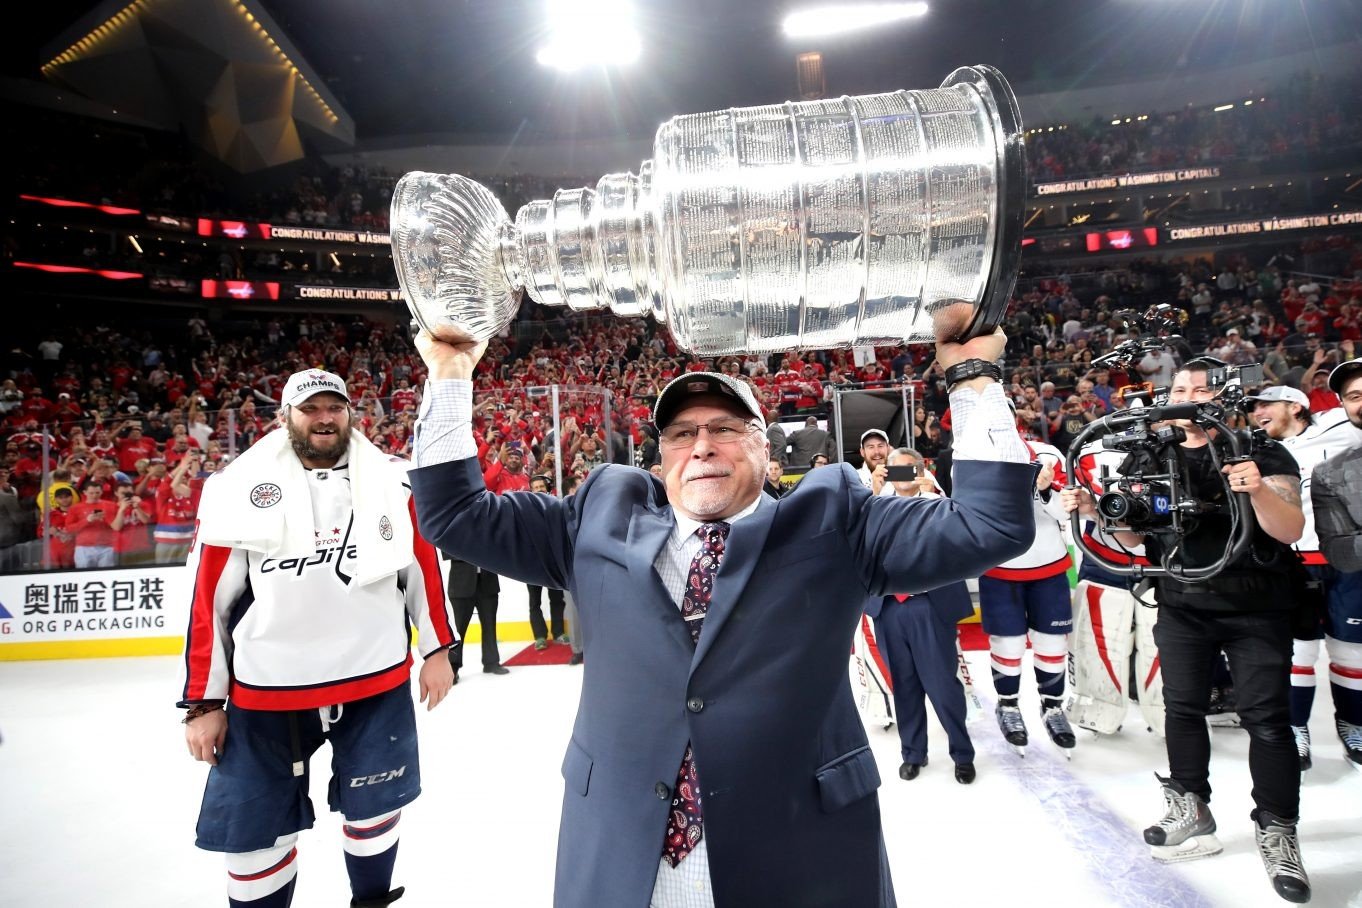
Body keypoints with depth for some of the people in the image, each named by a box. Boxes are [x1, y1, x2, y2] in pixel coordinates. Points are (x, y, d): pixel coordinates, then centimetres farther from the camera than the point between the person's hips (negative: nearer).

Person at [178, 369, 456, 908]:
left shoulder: (391, 482, -1)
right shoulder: (237, 491, -4)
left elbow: (423, 564, 5)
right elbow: (208, 599, -1)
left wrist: (436, 649, 4)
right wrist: (203, 702, 0)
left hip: (377, 681, 1)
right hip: (266, 692, 0)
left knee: (374, 806, 15)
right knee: (254, 828, 11)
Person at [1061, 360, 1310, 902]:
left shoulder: (1260, 453, -5)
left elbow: (1290, 531, -14)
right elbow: (1136, 537, 7)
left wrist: (1259, 489, -33)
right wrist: (1095, 510, -11)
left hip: (1256, 608, -3)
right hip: (1182, 607, 4)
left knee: (1266, 718, -1)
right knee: (1182, 708, 9)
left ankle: (1276, 833, 13)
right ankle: (1192, 815, 24)